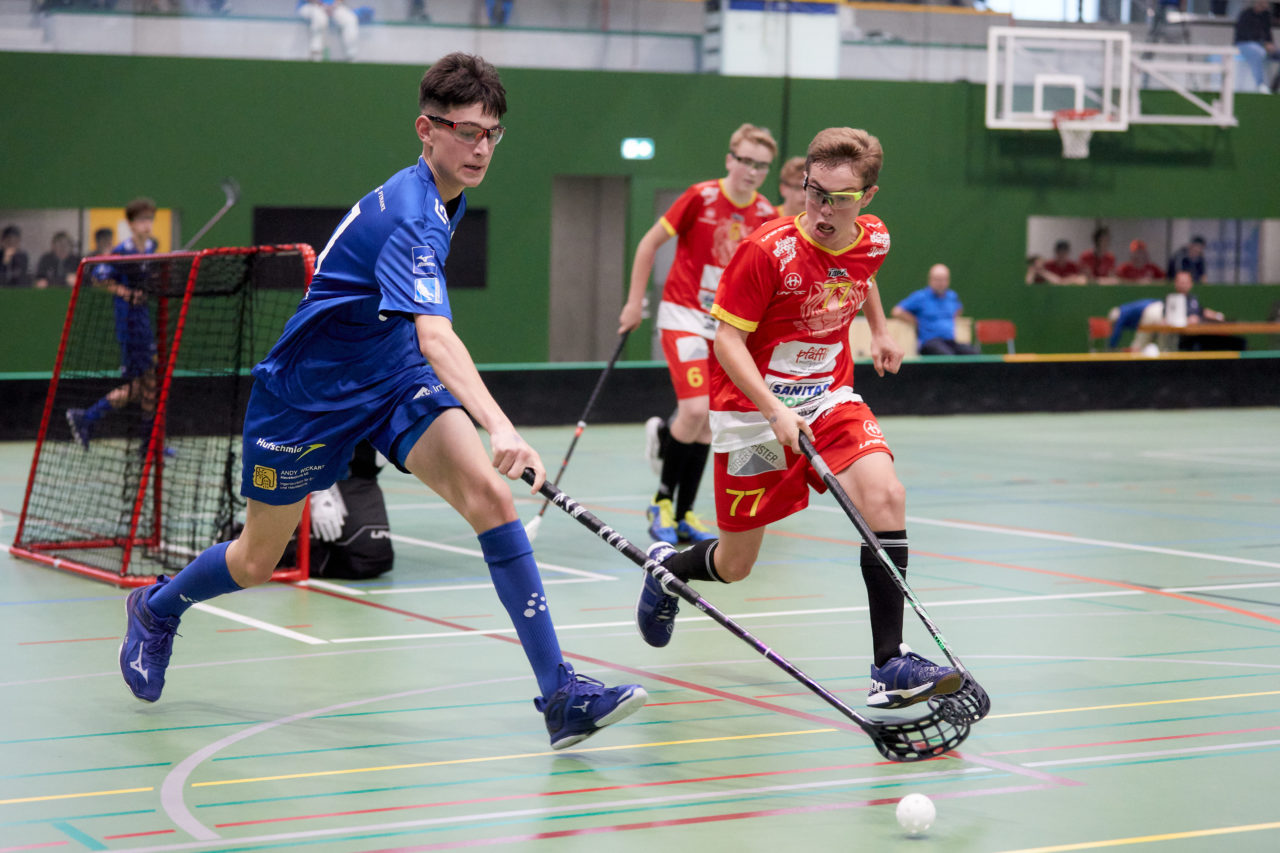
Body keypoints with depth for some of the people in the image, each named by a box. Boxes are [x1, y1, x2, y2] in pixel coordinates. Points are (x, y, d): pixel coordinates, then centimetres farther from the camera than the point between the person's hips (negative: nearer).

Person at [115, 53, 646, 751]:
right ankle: (156, 608, 47)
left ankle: (560, 694, -23)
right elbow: (435, 335, -45)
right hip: (309, 392, -6)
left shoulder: (442, 197, 0)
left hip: (394, 378, 7)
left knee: (490, 495, -20)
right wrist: (499, 427, -58)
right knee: (256, 561, 12)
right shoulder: (408, 215, -29)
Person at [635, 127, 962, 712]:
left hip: (829, 400, 4)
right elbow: (728, 340, -19)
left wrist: (879, 330, 20)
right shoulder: (768, 250, -22)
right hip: (752, 407, -4)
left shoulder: (873, 241, -4)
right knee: (734, 567, 6)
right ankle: (666, 568, 44)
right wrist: (774, 410, -29)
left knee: (884, 495, -23)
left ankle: (889, 664, -21)